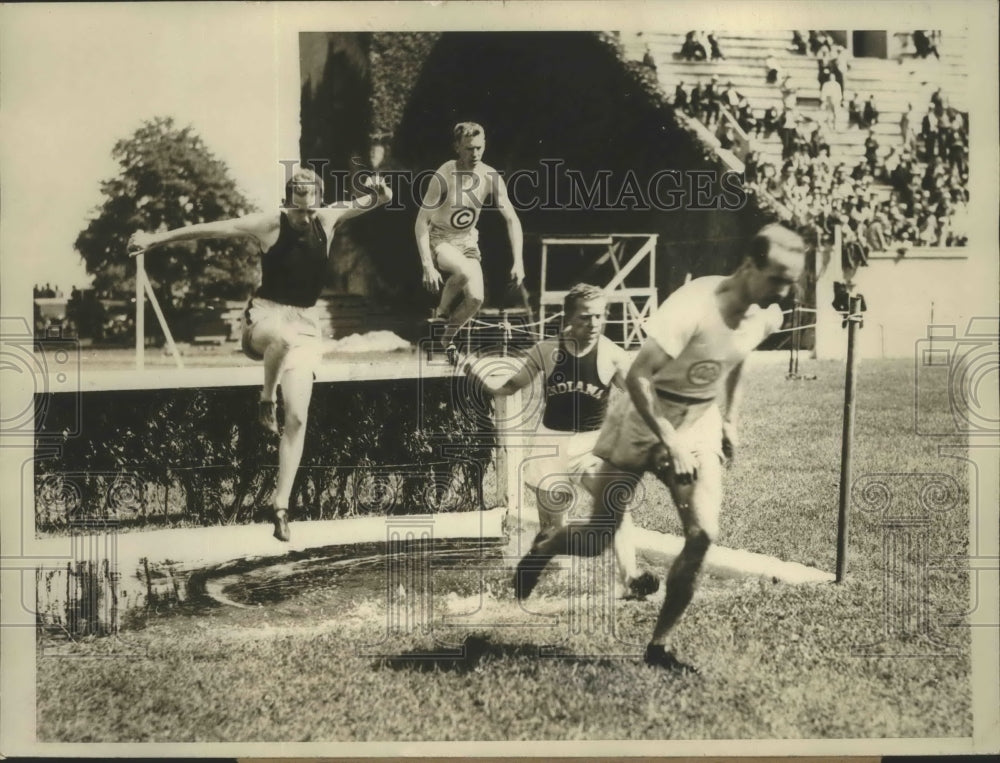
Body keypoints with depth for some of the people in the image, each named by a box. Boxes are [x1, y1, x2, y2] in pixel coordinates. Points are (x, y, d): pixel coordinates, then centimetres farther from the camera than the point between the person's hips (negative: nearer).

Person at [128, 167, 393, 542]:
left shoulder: (328, 219, 0)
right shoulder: (269, 224, -12)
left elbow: (380, 200, 10)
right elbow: (209, 229, -10)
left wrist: (379, 193, -14)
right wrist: (156, 239, -10)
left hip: (304, 325, 4)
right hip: (265, 316, -4)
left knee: (297, 418, -5)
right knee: (285, 337, -43)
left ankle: (281, 504, 2)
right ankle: (266, 401, -15)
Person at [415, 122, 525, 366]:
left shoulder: (490, 177, -9)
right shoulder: (443, 177, -21)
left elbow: (512, 219, -5)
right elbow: (421, 222, -19)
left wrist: (518, 261, -15)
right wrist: (427, 266, -27)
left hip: (467, 241, 4)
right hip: (439, 241, -4)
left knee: (476, 297, -15)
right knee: (466, 272, -35)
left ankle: (448, 337, 14)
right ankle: (442, 313, -5)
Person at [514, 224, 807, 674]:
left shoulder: (767, 317, -7)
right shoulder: (693, 306, -29)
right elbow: (637, 377, -29)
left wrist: (730, 420, 9)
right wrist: (669, 442, -28)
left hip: (701, 422, 5)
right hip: (645, 418, -5)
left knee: (702, 536, -9)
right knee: (598, 537, 2)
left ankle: (659, 647, 8)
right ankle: (543, 549, 38)